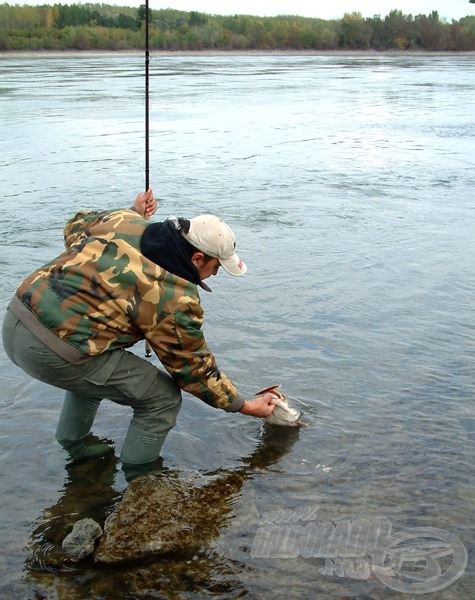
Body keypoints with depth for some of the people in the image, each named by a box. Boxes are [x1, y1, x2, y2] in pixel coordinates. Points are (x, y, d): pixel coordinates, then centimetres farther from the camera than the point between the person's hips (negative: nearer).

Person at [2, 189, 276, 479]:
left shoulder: (124, 221, 7)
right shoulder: (175, 298, -10)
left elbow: (76, 226, 28)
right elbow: (196, 369, 1)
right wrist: (245, 405, 15)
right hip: (52, 352, -8)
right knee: (164, 398, 4)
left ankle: (75, 442, 47)